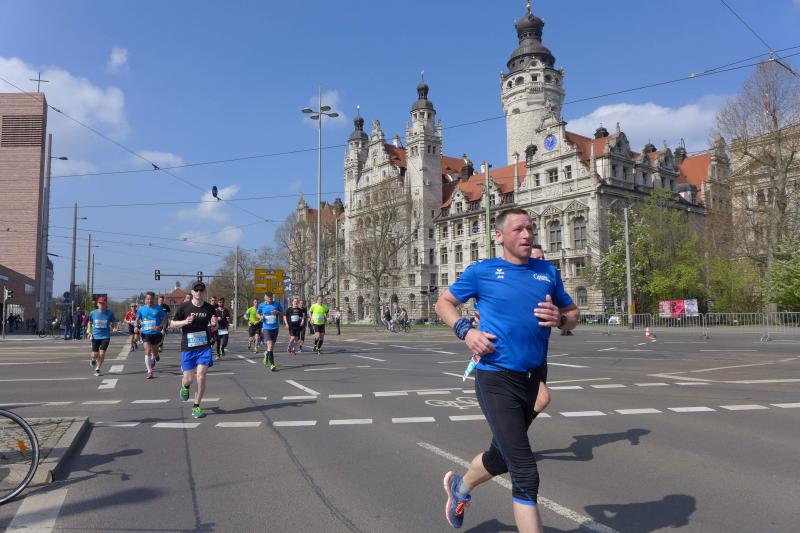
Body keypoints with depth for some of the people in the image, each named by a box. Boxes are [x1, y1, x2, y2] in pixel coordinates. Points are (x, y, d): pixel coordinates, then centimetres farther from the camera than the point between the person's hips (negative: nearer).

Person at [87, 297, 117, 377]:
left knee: (102, 353, -8)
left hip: (105, 336, -1)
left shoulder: (110, 313, -6)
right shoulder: (93, 313, -2)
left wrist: (114, 328, -13)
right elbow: (90, 323, 13)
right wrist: (89, 332, 1)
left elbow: (114, 322, 7)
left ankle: (97, 369, 15)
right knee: (95, 354, 1)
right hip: (95, 336, 1)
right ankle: (93, 360, 41)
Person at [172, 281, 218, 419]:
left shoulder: (209, 308, 2)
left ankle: (196, 407, 8)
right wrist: (185, 322, -16)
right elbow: (173, 323, 3)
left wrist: (214, 324, -11)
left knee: (201, 377, -8)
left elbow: (214, 328, 14)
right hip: (187, 348, -1)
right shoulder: (184, 306, -4)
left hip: (204, 347, 1)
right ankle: (185, 387, 41)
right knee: (188, 378, 2)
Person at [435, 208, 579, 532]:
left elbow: (573, 314, 15)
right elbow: (443, 303, 9)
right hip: (497, 380, -5)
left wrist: (559, 319, -9)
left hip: (535, 378, 5)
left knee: (501, 456, 24)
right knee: (526, 476, -9)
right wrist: (466, 331, -9)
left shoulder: (547, 272, 8)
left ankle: (460, 487, 53)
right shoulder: (482, 272, -2)